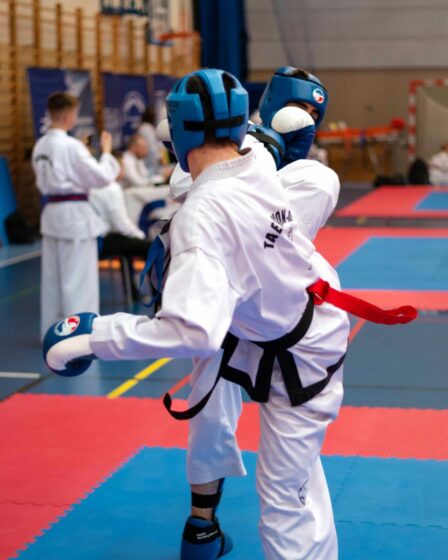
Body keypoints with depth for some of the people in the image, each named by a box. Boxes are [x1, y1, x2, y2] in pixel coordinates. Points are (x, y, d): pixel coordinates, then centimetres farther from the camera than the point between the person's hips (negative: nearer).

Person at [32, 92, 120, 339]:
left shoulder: (41, 146, 7)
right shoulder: (71, 145, -17)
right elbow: (101, 177, -16)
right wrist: (106, 151, -1)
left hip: (51, 213, 8)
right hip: (75, 215, -8)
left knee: (52, 277, 14)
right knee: (79, 278, -2)